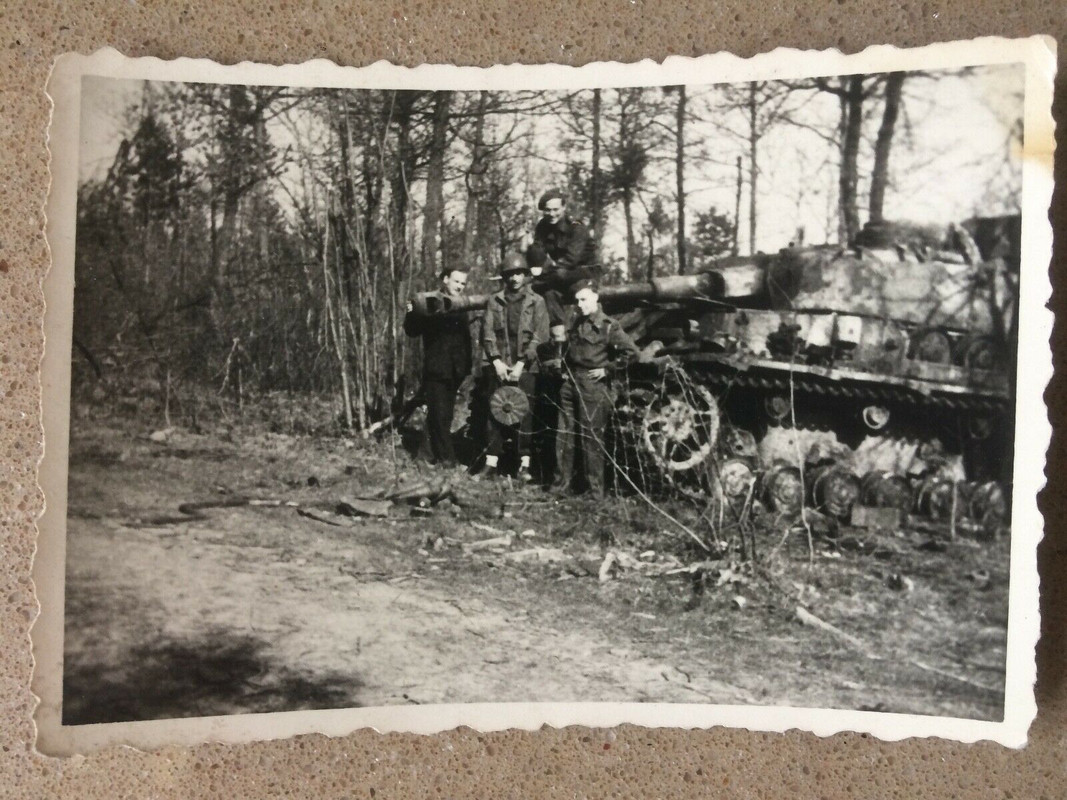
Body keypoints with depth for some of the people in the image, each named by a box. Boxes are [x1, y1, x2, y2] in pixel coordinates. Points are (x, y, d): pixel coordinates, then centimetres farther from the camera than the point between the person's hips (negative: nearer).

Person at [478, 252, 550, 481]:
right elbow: (487, 333, 5)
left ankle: (525, 463, 0)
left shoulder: (536, 302, 3)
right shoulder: (495, 301, 9)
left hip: (526, 367, -2)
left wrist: (521, 364, -10)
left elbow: (540, 337, -3)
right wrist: (497, 361, -7)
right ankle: (491, 460, 7)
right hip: (499, 366, 2)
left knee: (525, 413, -4)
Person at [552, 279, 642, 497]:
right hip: (570, 383, 7)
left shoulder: (608, 326, -9)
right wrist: (565, 370, 15)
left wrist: (608, 369, -10)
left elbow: (633, 353, -12)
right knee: (565, 434, 8)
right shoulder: (574, 321, 12)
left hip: (593, 385, -6)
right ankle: (561, 483, 17)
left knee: (591, 438, -3)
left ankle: (596, 489, 5)